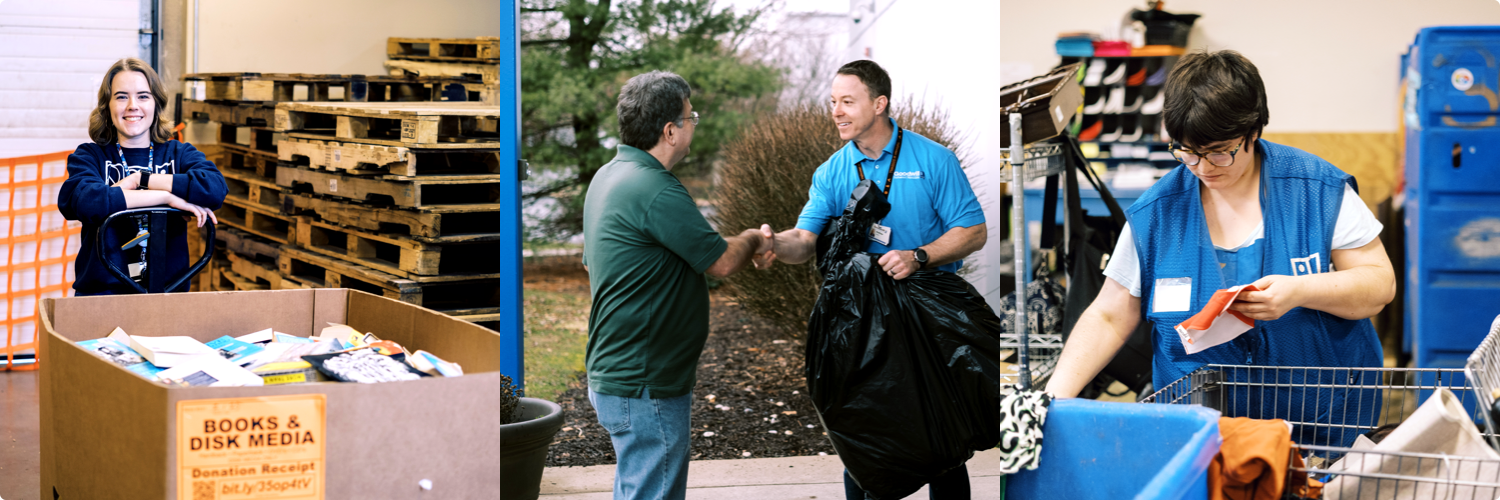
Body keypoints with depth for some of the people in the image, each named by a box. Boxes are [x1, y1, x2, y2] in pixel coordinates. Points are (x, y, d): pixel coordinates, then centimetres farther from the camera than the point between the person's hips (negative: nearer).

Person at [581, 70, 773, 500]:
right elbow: (721, 262, -14)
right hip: (644, 388, -10)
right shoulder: (655, 191, -22)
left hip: (611, 375, 10)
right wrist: (752, 239, 8)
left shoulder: (607, 177, 10)